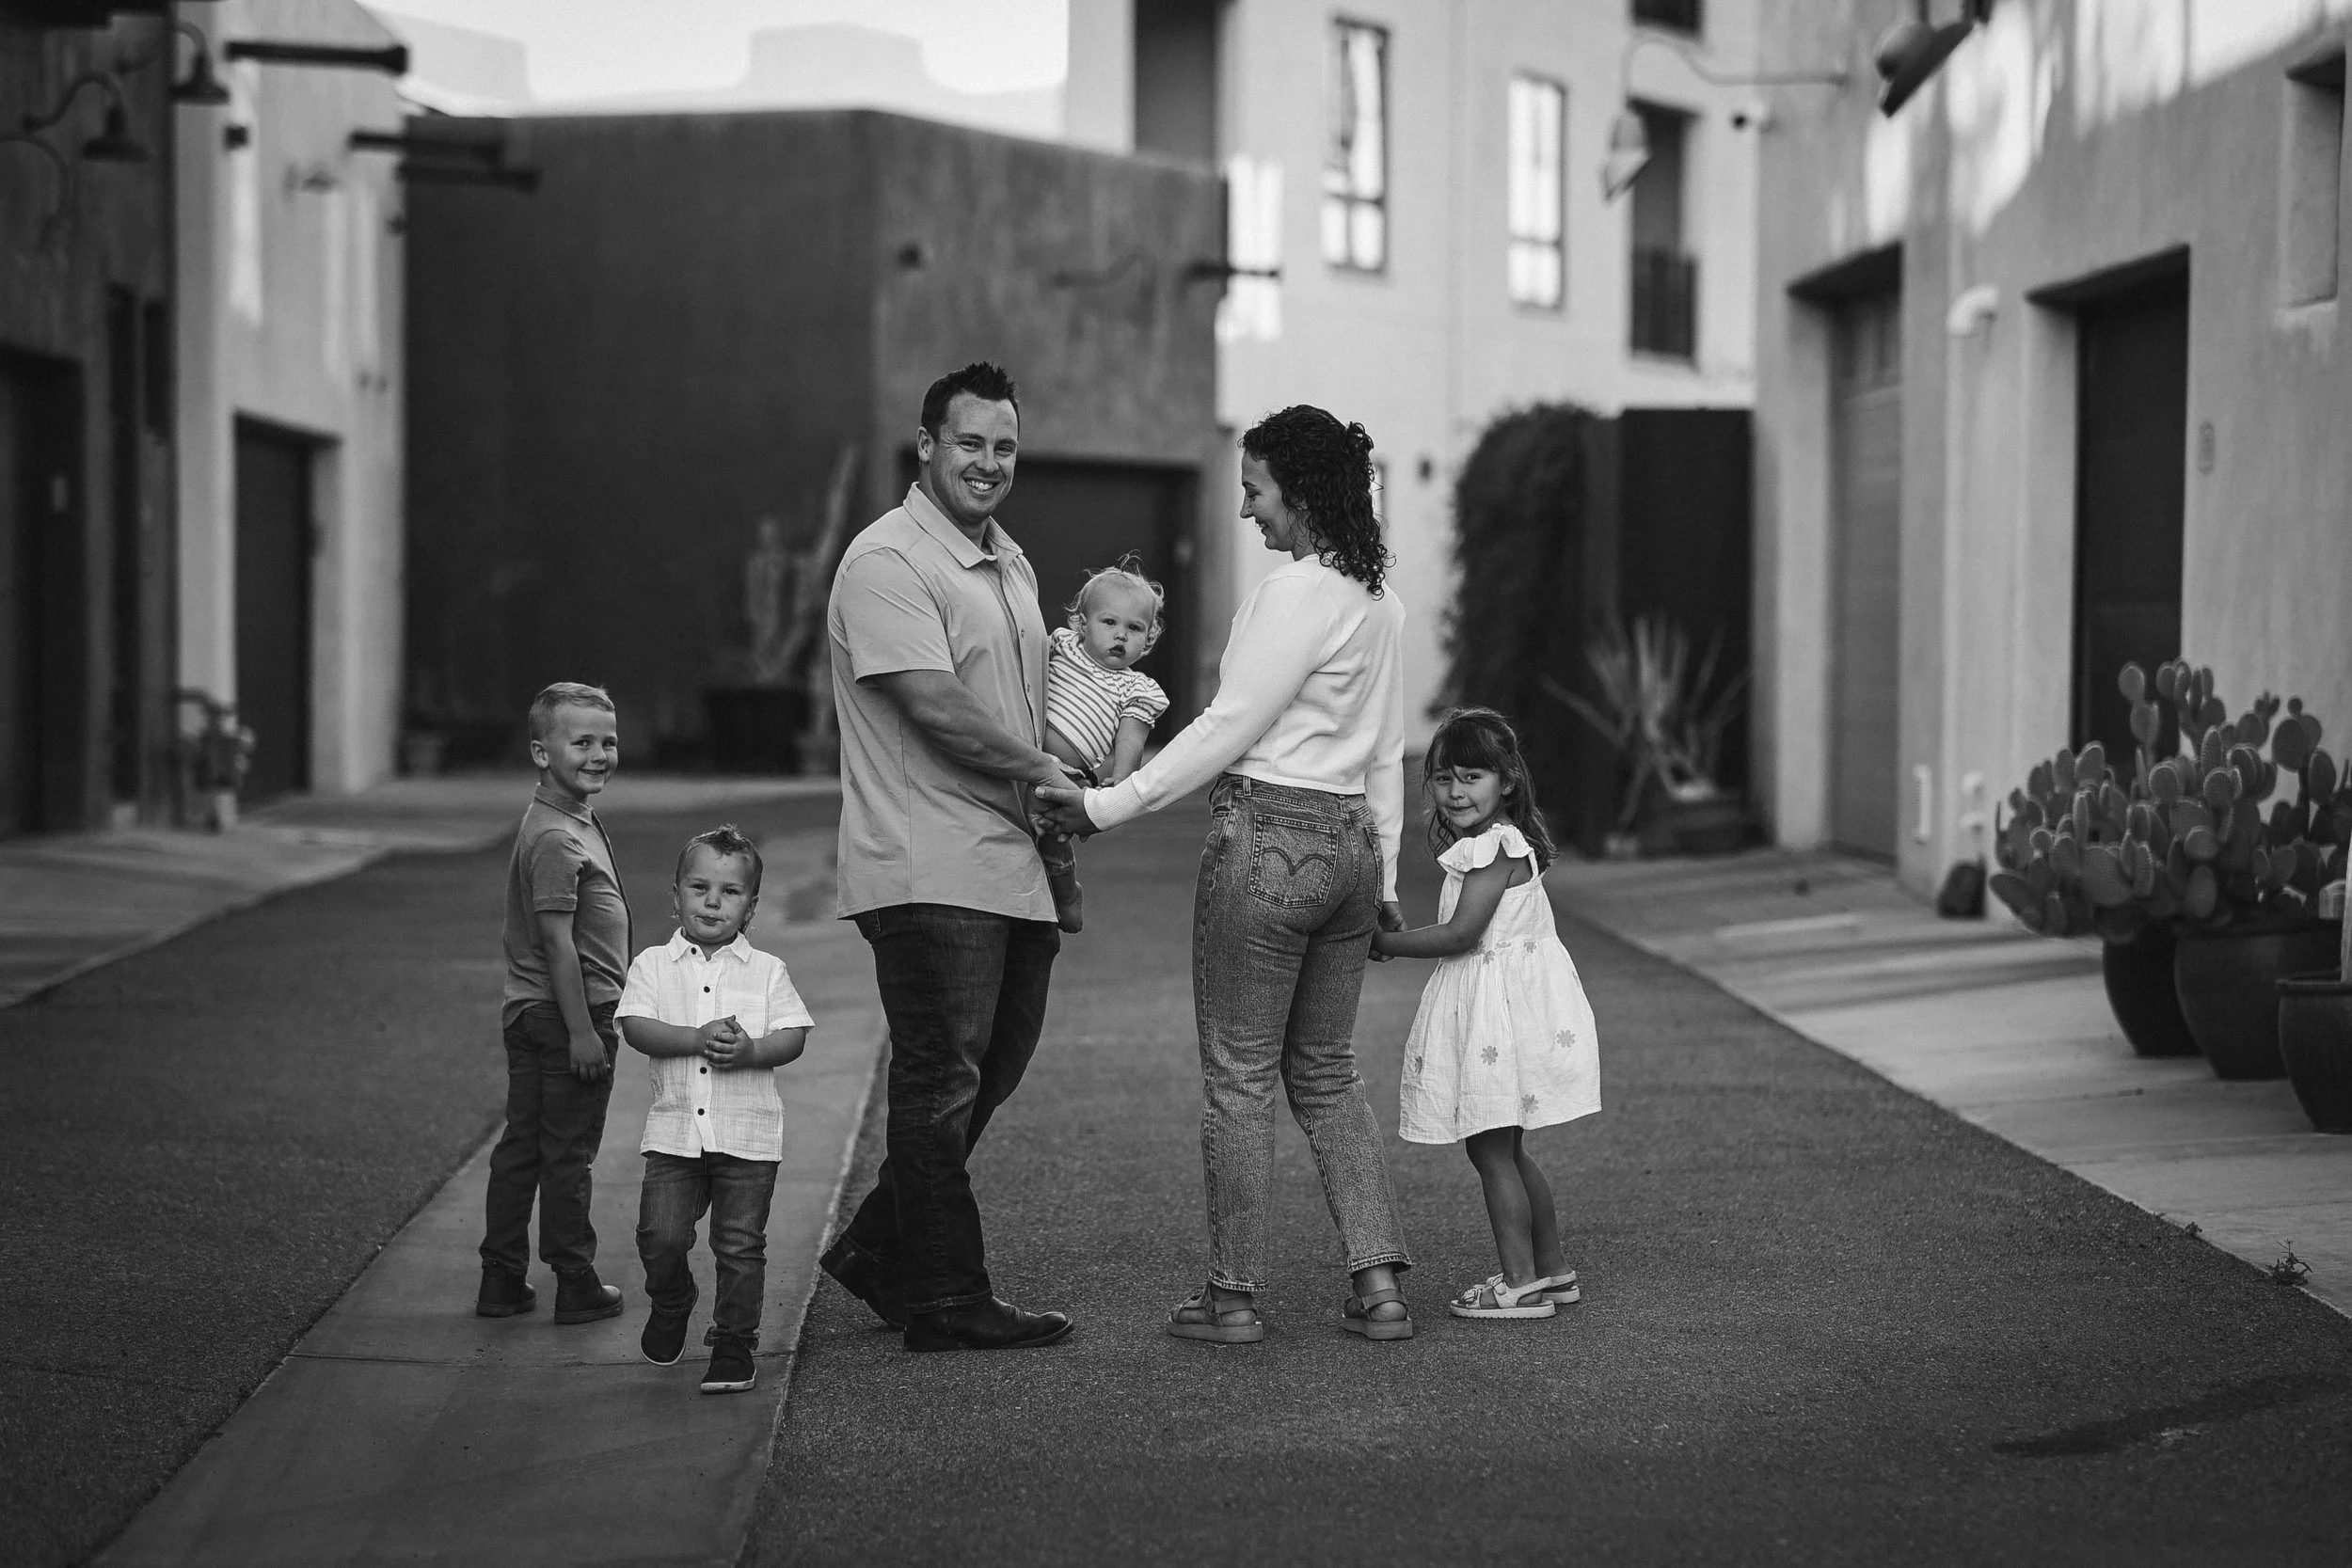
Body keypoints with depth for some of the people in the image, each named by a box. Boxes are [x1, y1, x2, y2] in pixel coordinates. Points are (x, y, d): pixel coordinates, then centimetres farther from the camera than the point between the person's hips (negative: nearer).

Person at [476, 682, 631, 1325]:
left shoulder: (571, 821, 12)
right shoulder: (558, 838, -19)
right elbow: (558, 940, -21)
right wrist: (582, 1031, -21)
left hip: (530, 1014, 10)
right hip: (568, 1014, -10)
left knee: (521, 1148, 12)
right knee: (568, 1155, 0)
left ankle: (502, 1281, 17)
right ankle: (575, 1285, 9)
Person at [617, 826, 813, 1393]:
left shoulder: (766, 971, 6)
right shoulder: (653, 965, 6)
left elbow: (794, 1036, 0)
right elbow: (636, 1027, -7)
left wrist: (751, 1050, -20)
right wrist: (698, 1038, -20)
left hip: (748, 1133, 0)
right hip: (674, 1130, 0)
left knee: (740, 1243, -1)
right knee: (660, 1235, -6)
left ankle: (734, 1343, 12)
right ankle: (670, 1304, 24)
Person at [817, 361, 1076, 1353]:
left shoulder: (1009, 564, 18)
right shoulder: (888, 560, -12)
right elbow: (932, 703, -20)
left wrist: (1064, 798, 9)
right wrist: (1044, 773, -12)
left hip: (1009, 866, 9)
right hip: (930, 871, -9)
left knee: (992, 1069, 15)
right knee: (942, 1083, -4)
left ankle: (877, 1251, 27)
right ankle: (946, 1301, 2)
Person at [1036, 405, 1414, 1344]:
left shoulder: (1294, 593, -15)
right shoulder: (1380, 601, 11)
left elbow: (1227, 727, -16)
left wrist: (1107, 807, -14)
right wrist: (1384, 873, 23)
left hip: (1265, 838, -8)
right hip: (1350, 844, 8)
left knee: (1239, 1077, 1)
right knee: (1325, 1072, 16)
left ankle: (1234, 1295, 6)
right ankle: (1379, 1284, 10)